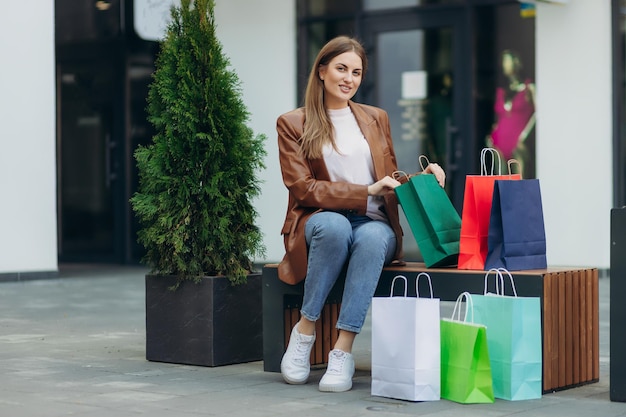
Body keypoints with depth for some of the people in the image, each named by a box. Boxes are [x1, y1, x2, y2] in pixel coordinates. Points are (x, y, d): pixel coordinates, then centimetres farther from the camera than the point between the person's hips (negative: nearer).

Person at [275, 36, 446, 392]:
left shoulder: (376, 119, 21)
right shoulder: (293, 124, 8)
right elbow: (303, 188, -3)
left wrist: (422, 178, 2)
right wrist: (366, 192, -13)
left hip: (374, 224, 2)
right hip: (320, 221, -2)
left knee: (372, 237, -36)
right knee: (335, 226, -40)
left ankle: (343, 351, -37)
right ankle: (305, 329, -22)